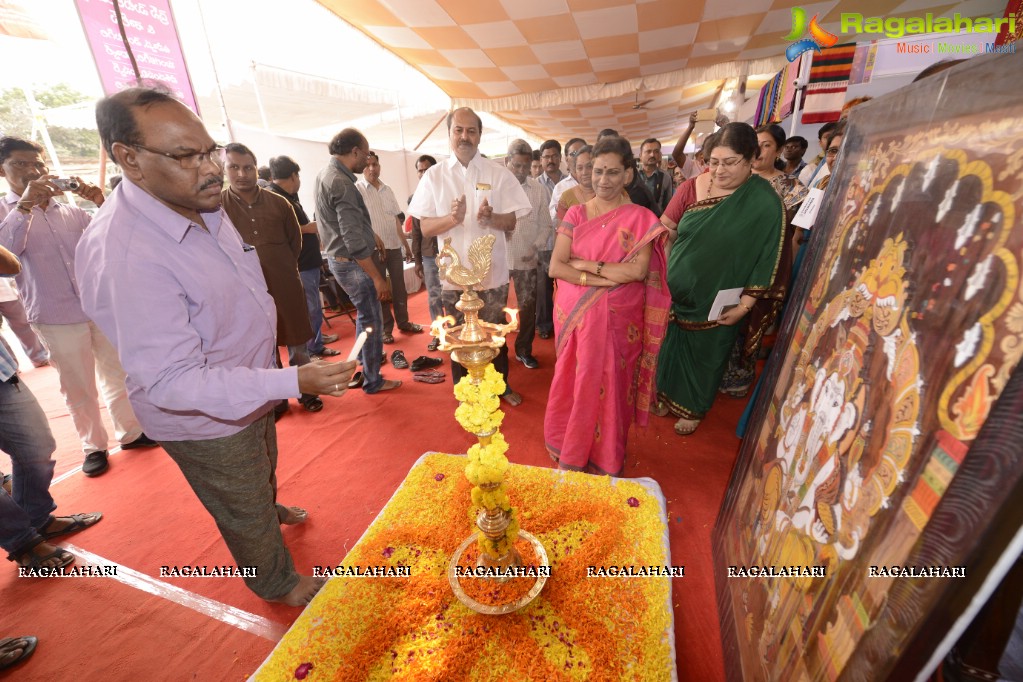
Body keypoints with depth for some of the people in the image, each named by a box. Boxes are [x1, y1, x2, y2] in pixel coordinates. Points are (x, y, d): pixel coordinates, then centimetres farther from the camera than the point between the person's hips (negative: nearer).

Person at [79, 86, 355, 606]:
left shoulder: (202, 205, -6)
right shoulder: (123, 254, -33)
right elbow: (172, 381, -33)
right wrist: (293, 382, -44)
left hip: (251, 390, 8)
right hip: (206, 420, -7)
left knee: (263, 471, 35)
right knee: (245, 514, 19)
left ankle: (269, 510, 66)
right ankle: (278, 582, 46)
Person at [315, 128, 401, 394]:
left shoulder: (325, 174, 10)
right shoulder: (341, 183, -21)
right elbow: (354, 242, -25)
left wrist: (369, 234, 17)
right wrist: (378, 278, -20)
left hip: (340, 259, 10)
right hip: (352, 263, -10)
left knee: (365, 314, 24)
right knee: (371, 320, 2)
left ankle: (364, 363, 40)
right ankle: (372, 380, 16)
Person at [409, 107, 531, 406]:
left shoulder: (499, 174, 2)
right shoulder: (434, 175, 3)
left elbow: (512, 222, 0)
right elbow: (426, 228, -1)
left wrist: (491, 218, -21)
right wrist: (452, 218, -21)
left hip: (492, 270, 0)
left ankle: (502, 385, 34)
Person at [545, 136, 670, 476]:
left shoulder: (640, 219, -2)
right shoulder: (576, 214, 4)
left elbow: (638, 271, -15)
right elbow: (555, 267, -7)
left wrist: (585, 263, -13)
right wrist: (603, 279, -17)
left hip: (618, 319, -2)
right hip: (575, 315, 2)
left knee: (609, 384, 8)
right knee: (574, 381, 11)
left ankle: (605, 460, 33)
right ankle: (570, 451, 35)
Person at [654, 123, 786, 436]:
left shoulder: (766, 202, -14)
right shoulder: (696, 185, -4)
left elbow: (765, 263, -11)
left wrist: (744, 306, -12)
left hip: (715, 304, -3)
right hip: (676, 293, 3)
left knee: (703, 355, 14)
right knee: (671, 346, 17)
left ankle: (693, 408, 37)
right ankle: (667, 394, 42)